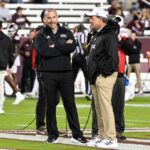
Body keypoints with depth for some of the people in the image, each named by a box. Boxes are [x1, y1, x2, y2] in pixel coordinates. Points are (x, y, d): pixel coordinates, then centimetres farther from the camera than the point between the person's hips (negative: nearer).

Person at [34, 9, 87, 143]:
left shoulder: (66, 33, 10)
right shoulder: (41, 35, 6)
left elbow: (72, 47, -9)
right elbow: (42, 51, -14)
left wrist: (55, 46, -12)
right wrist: (63, 47, -11)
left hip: (66, 73, 1)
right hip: (49, 75, -1)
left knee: (70, 104, 1)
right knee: (50, 105, 4)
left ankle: (77, 135, 3)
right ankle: (52, 135, 12)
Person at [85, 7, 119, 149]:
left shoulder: (109, 35, -12)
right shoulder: (97, 36, 20)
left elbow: (112, 57, -19)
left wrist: (104, 74, -19)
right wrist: (91, 76, 18)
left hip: (104, 77, -10)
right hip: (95, 78, 10)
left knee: (105, 107, -11)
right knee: (98, 109, 12)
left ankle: (111, 138, -11)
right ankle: (101, 136, 19)